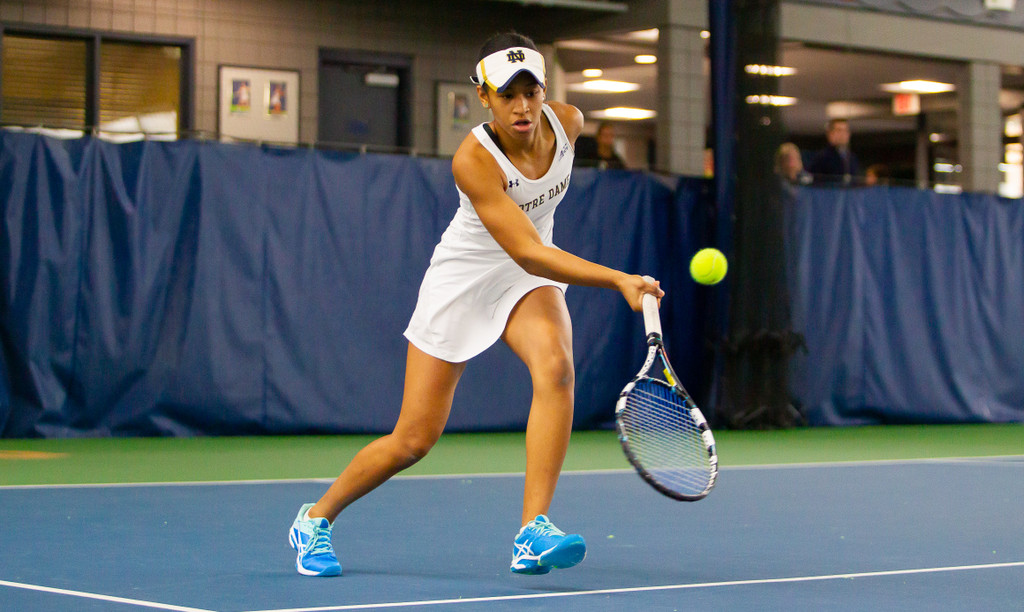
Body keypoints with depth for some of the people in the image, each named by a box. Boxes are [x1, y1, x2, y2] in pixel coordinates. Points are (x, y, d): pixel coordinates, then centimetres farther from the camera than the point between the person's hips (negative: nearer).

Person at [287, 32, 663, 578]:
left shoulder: (567, 122, -13)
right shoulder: (473, 158, -31)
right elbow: (528, 254, -36)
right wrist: (618, 280, -45)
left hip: (530, 279, 4)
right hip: (463, 280, -4)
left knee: (556, 365, -30)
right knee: (413, 440, 0)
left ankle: (533, 534, -32)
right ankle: (315, 518, 26)